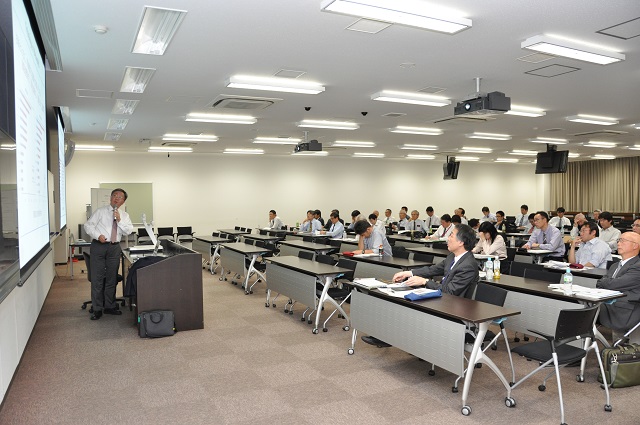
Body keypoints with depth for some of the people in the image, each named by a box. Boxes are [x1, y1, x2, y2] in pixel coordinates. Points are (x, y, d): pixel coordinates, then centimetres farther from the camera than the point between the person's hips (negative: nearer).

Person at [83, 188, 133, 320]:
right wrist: (98, 235, -16)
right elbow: (88, 225, -2)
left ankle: (110, 306, 23)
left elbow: (129, 230, -1)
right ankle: (97, 309, 8)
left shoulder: (124, 215, 10)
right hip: (99, 245, -3)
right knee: (97, 278, -1)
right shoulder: (100, 211, 3)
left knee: (112, 278, 11)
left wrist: (119, 220, -14)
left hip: (114, 247, 3)